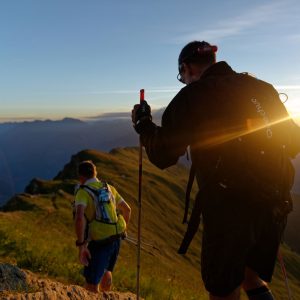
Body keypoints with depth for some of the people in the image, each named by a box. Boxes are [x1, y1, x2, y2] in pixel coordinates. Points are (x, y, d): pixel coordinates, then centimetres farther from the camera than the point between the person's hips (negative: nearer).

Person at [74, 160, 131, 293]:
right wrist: (122, 230, 30)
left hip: (99, 242, -7)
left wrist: (81, 245, -23)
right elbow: (127, 209, 16)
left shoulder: (83, 192, -11)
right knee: (105, 271, 30)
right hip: (115, 238, 7)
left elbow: (79, 218, -29)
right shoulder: (108, 188, 8)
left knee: (91, 283, 7)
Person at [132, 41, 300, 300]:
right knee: (253, 278, 25)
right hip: (276, 204, 6)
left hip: (229, 209, -6)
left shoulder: (193, 95, -5)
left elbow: (163, 156, -6)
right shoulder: (263, 87, 11)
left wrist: (144, 125, 11)